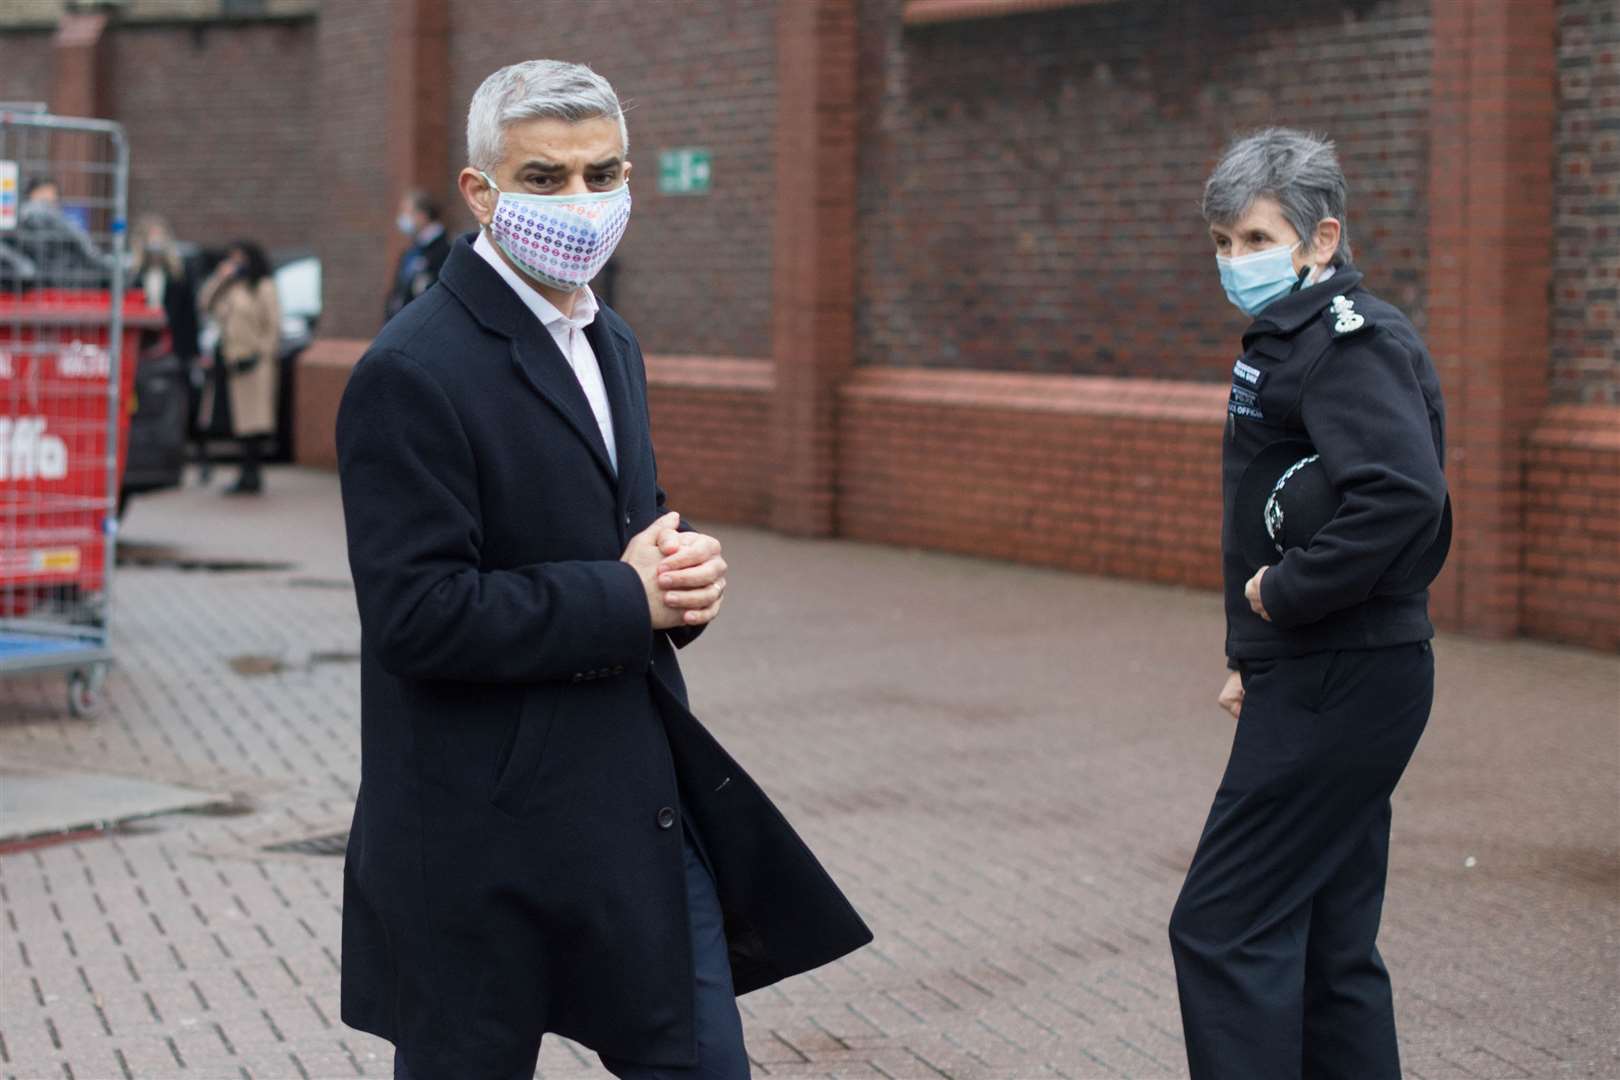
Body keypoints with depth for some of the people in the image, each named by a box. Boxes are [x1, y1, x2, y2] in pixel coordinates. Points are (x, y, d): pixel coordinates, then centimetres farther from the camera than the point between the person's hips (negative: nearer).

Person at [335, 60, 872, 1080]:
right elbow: (418, 616, -24)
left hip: (649, 803, 8)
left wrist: (686, 568, -3)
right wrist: (629, 598, -18)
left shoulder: (609, 341, 11)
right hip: (491, 831, -8)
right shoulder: (414, 373, -17)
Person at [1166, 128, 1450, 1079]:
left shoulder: (1350, 340, -15)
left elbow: (1402, 492, -31)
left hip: (1339, 686, -10)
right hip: (1327, 679, 10)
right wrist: (1259, 655, 16)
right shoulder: (1295, 334, 16)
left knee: (1224, 928, -8)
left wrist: (1287, 594, -21)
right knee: (1326, 944, 14)